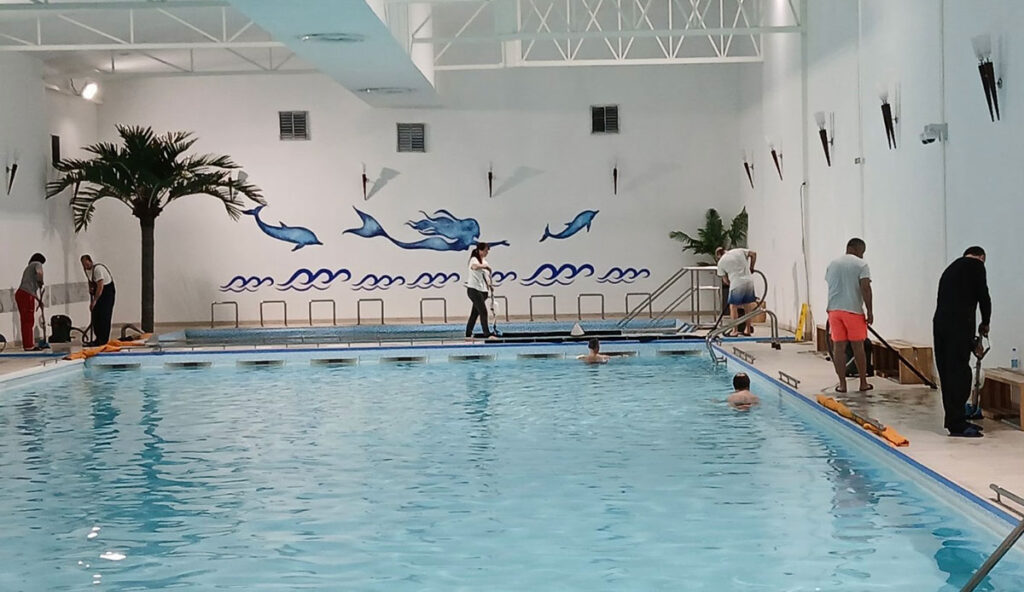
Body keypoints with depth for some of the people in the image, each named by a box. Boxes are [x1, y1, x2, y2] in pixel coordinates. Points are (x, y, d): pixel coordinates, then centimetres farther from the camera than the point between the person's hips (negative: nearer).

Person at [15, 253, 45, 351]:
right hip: (27, 295, -9)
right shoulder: (37, 264, 4)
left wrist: (38, 299, 35)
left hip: (20, 294, 9)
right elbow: (39, 272, -22)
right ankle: (29, 346, -4)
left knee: (25, 321, 13)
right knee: (29, 321, -5)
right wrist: (41, 282, -4)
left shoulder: (28, 267, 29)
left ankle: (28, 344, 18)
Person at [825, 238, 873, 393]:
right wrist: (870, 311, -9)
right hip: (854, 310, -4)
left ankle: (842, 384, 3)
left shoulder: (832, 264, 14)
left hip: (834, 309, 4)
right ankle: (863, 383, 12)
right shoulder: (861, 265, -3)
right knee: (858, 347, 5)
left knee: (838, 347, 3)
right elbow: (865, 288, -12)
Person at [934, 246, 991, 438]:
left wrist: (971, 340, 34)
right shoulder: (975, 265, 4)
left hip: (940, 323, 8)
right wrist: (985, 323, 16)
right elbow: (983, 296, -3)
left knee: (948, 373, 13)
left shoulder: (952, 268, 28)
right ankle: (957, 424, -5)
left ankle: (954, 420, 19)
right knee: (959, 373, -5)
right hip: (958, 326, -8)